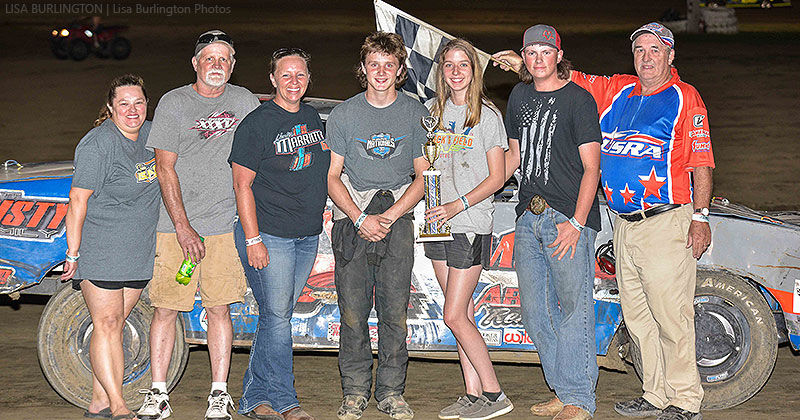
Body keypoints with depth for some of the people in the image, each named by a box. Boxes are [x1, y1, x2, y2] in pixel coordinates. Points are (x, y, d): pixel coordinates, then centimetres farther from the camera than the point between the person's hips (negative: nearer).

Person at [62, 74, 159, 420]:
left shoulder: (150, 135, 7)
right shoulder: (97, 144, -13)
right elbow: (78, 200, -13)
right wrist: (73, 253, -14)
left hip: (139, 252, 7)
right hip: (99, 248, -6)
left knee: (116, 323, 8)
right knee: (107, 324, -7)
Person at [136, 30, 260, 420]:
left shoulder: (244, 101, 9)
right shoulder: (173, 103, -1)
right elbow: (165, 168, -5)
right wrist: (183, 227, -13)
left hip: (225, 226, 2)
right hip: (175, 226, -2)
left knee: (219, 309, 3)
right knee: (166, 309, 0)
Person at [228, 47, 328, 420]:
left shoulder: (313, 118, 12)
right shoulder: (257, 124, -9)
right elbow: (242, 184, -10)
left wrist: (318, 221, 17)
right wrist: (253, 240, -15)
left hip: (308, 236, 7)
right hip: (269, 235, -7)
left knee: (278, 316, 9)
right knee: (276, 317, -5)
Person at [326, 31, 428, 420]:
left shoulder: (415, 113, 6)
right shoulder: (343, 114, 6)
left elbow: (422, 176, 7)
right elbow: (333, 177, 6)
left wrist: (390, 215, -6)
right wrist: (360, 218, -9)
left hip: (397, 215, 0)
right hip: (351, 215, 0)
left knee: (395, 309, -3)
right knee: (353, 310, -2)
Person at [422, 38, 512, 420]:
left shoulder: (487, 116, -4)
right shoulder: (432, 110, 11)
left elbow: (497, 178, -6)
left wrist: (457, 205, -16)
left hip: (471, 225, -6)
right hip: (438, 223, 6)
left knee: (454, 316, -9)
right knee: (462, 312, 8)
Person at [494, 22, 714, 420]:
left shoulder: (685, 98, -2)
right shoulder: (617, 90, 13)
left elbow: (701, 163, -5)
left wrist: (701, 216, -10)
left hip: (666, 223, -6)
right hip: (624, 224, 6)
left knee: (671, 316, -6)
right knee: (637, 317, 11)